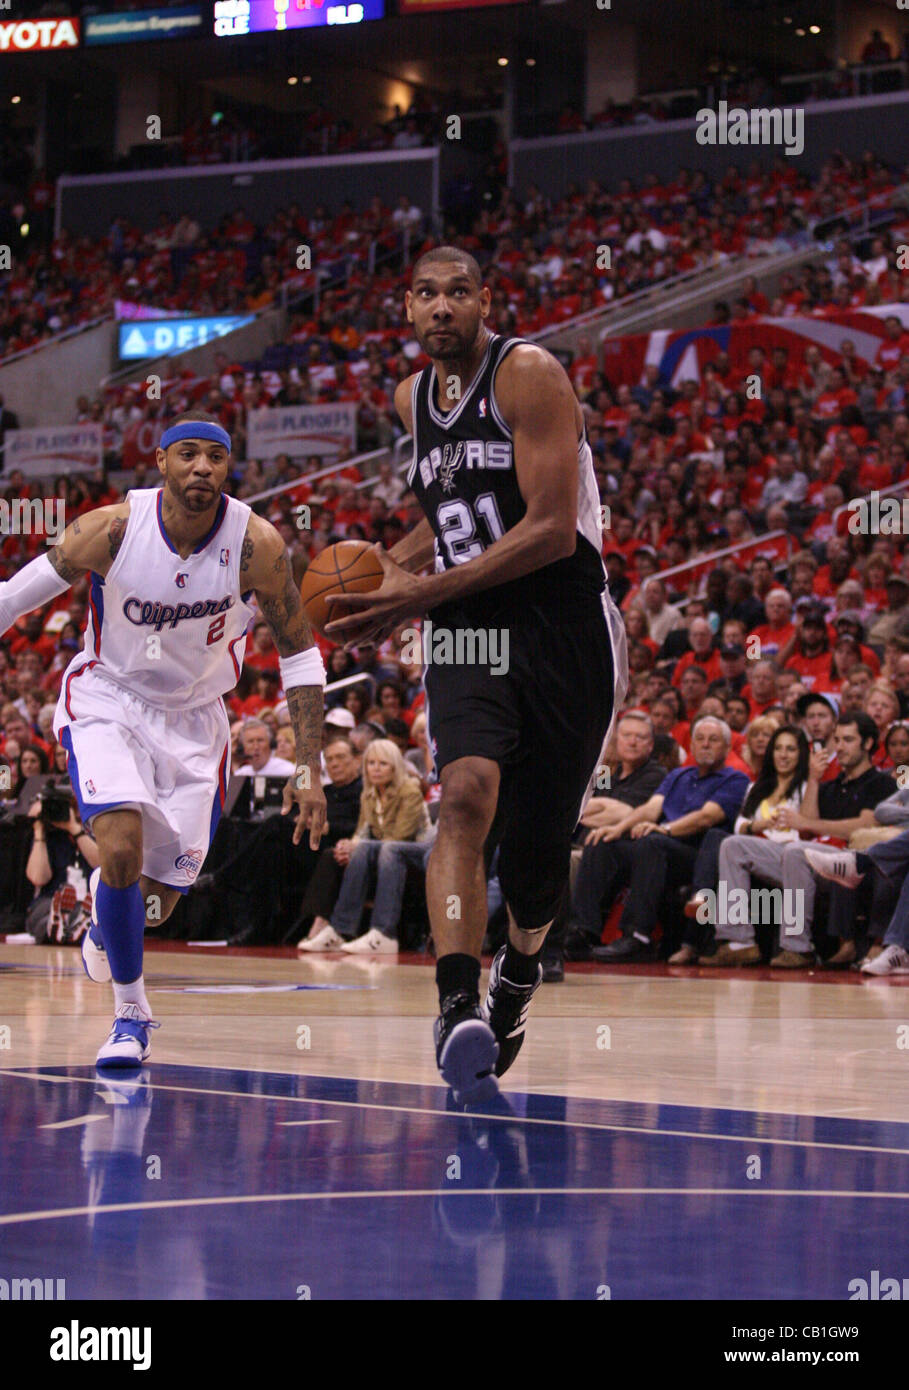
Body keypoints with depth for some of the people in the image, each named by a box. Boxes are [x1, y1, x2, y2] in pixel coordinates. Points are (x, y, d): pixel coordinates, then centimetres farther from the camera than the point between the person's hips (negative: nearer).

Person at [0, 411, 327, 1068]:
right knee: (122, 845, -26)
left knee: (159, 898, 5)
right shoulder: (112, 529, -22)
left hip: (193, 718, 2)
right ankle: (131, 1013, -7)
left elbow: (301, 654, -9)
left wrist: (310, 772, -12)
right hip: (106, 700, -2)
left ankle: (105, 911, 45)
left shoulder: (257, 545, -20)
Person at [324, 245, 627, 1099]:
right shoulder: (412, 400, 11)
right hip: (466, 636, 4)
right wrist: (398, 562, 8)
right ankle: (457, 1010, -35)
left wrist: (420, 593, -22)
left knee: (535, 846, 4)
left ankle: (519, 971, 39)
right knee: (466, 795, -25)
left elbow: (553, 528, -19)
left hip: (564, 635, -4)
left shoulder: (529, 375, -11)